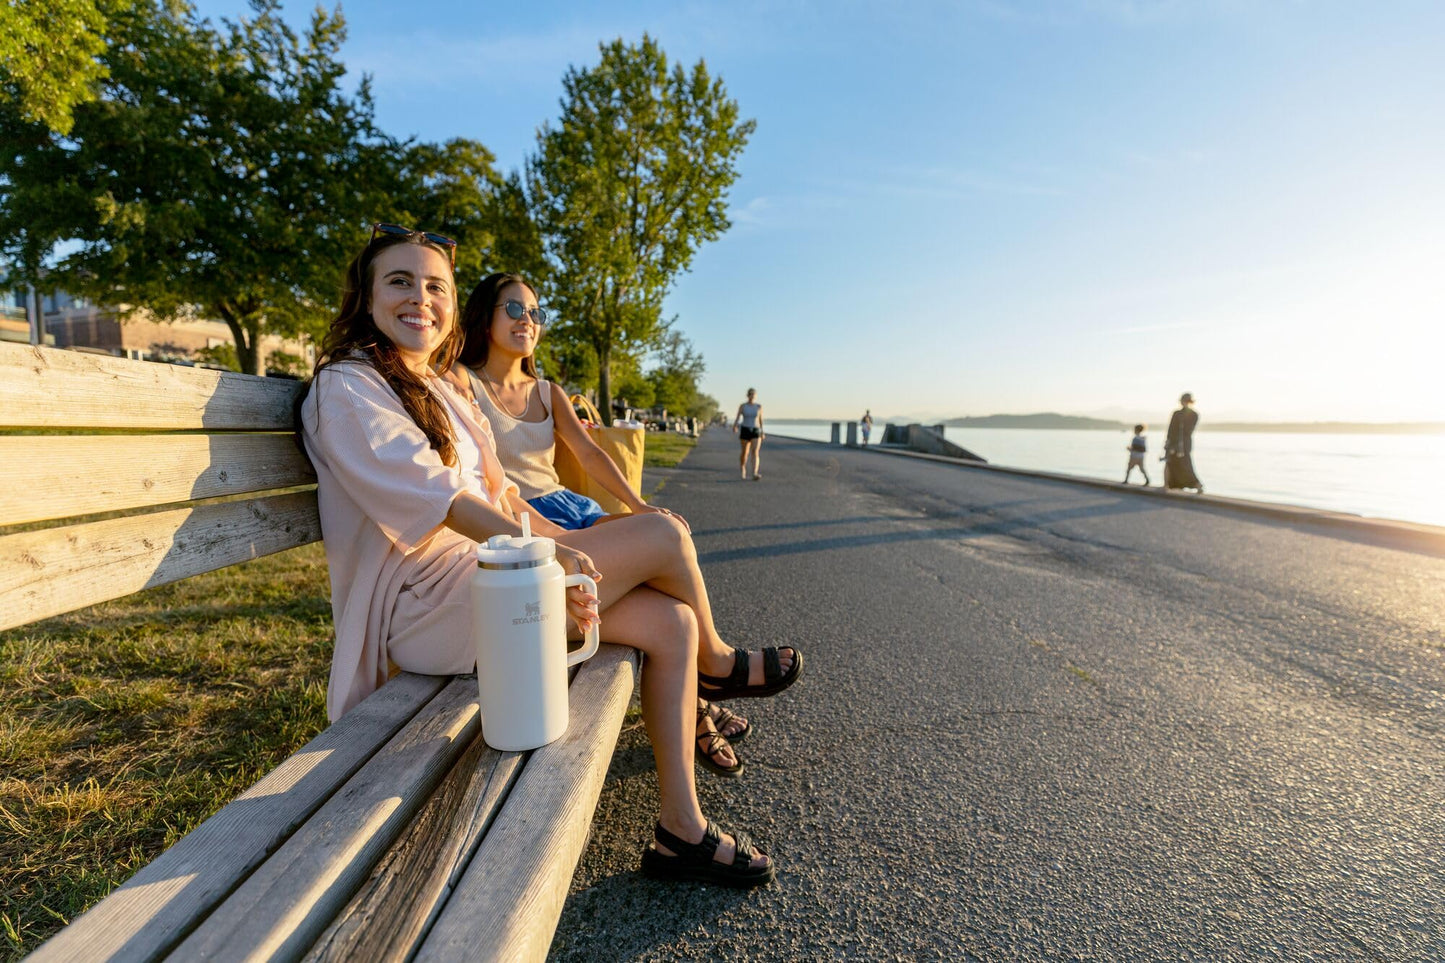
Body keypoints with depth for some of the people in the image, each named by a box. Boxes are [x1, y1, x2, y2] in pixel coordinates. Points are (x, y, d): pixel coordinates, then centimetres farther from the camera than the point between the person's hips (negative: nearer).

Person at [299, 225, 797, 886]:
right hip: (427, 601, -8)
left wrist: (574, 547, 3)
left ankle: (680, 830, 1)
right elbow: (433, 494, -20)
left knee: (669, 621, -9)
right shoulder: (346, 387, -4)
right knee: (665, 536, -16)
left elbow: (499, 496, 16)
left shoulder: (441, 392, 22)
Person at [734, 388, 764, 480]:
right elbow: (737, 418, -5)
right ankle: (742, 469, 38)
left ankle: (755, 474, -28)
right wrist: (734, 426, -26)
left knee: (755, 452, -17)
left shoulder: (759, 406, 3)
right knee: (745, 452, 9)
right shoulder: (742, 406, -1)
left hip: (756, 431, 0)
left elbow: (761, 420, 12)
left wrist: (762, 432, 18)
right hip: (745, 430, 0)